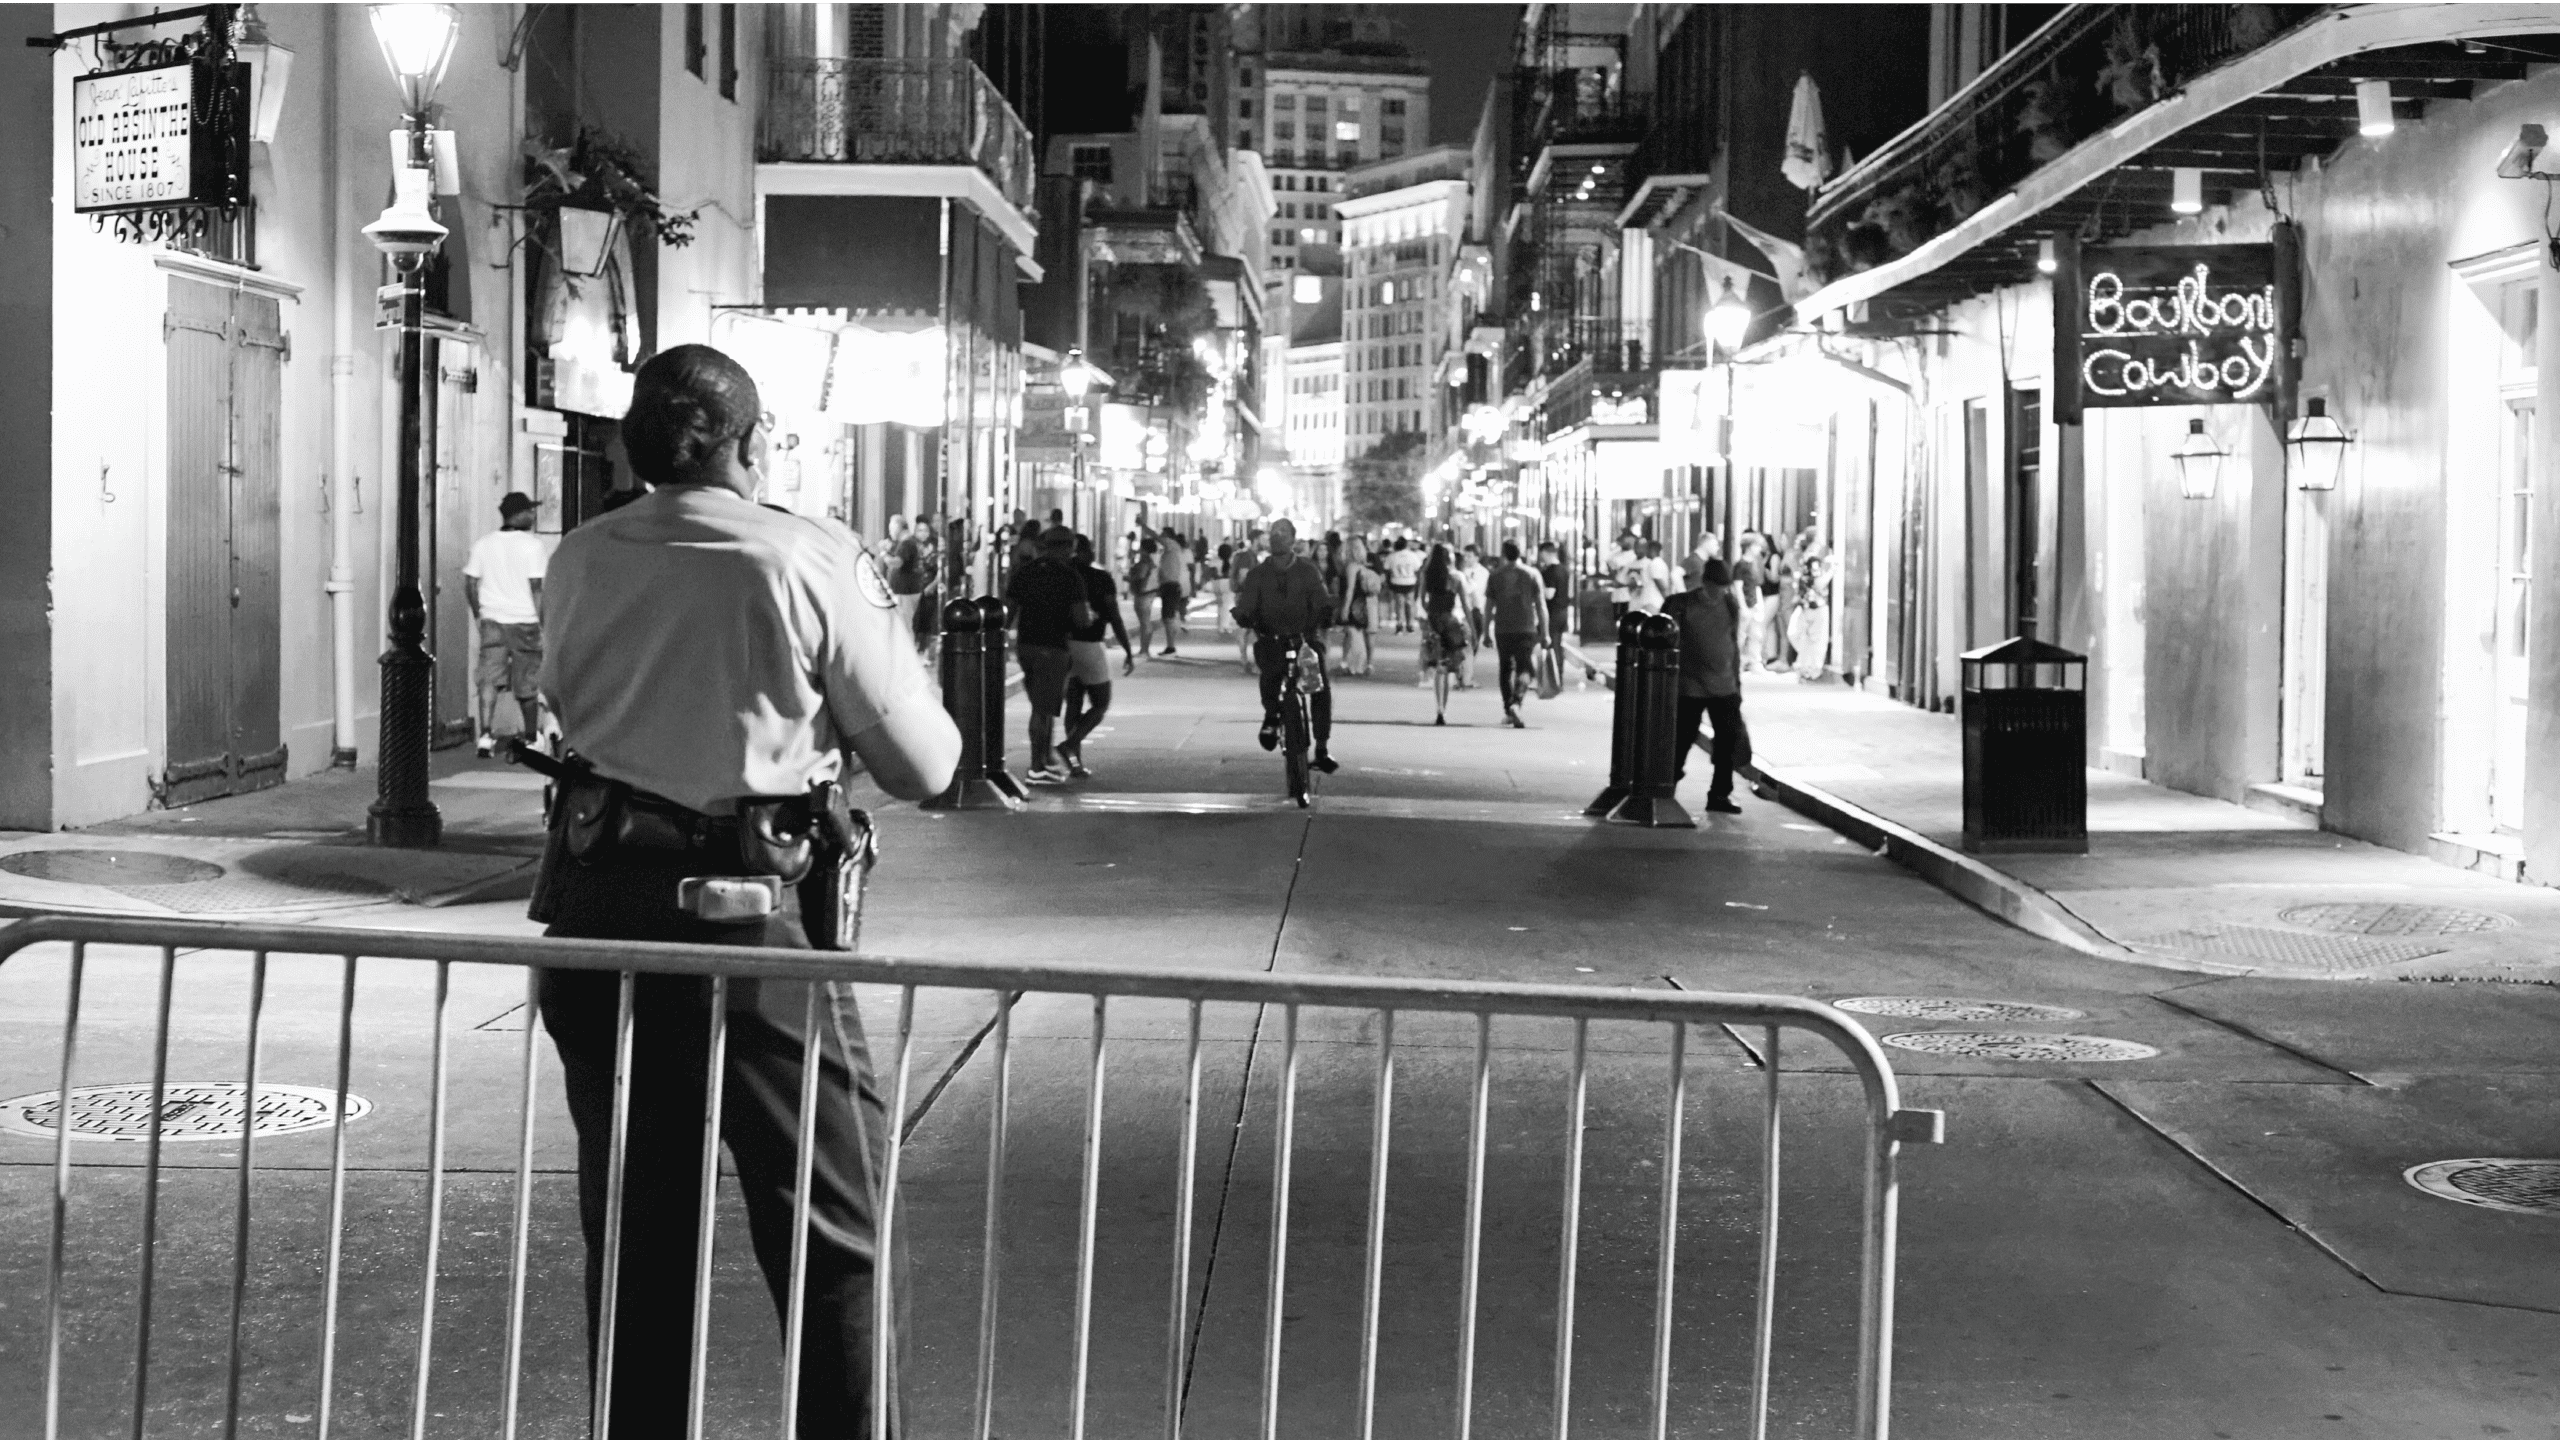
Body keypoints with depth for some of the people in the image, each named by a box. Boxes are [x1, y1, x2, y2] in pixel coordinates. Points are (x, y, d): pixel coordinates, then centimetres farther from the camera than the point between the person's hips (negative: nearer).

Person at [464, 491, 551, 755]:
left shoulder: (482, 544, 4)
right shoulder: (533, 545, -10)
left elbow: (470, 584, 5)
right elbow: (537, 588, -14)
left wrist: (478, 615, 18)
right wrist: (544, 622, -9)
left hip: (492, 621, 3)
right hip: (524, 622, -3)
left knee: (489, 679, 0)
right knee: (527, 684, 9)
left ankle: (485, 734, -16)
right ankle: (531, 737, 22)